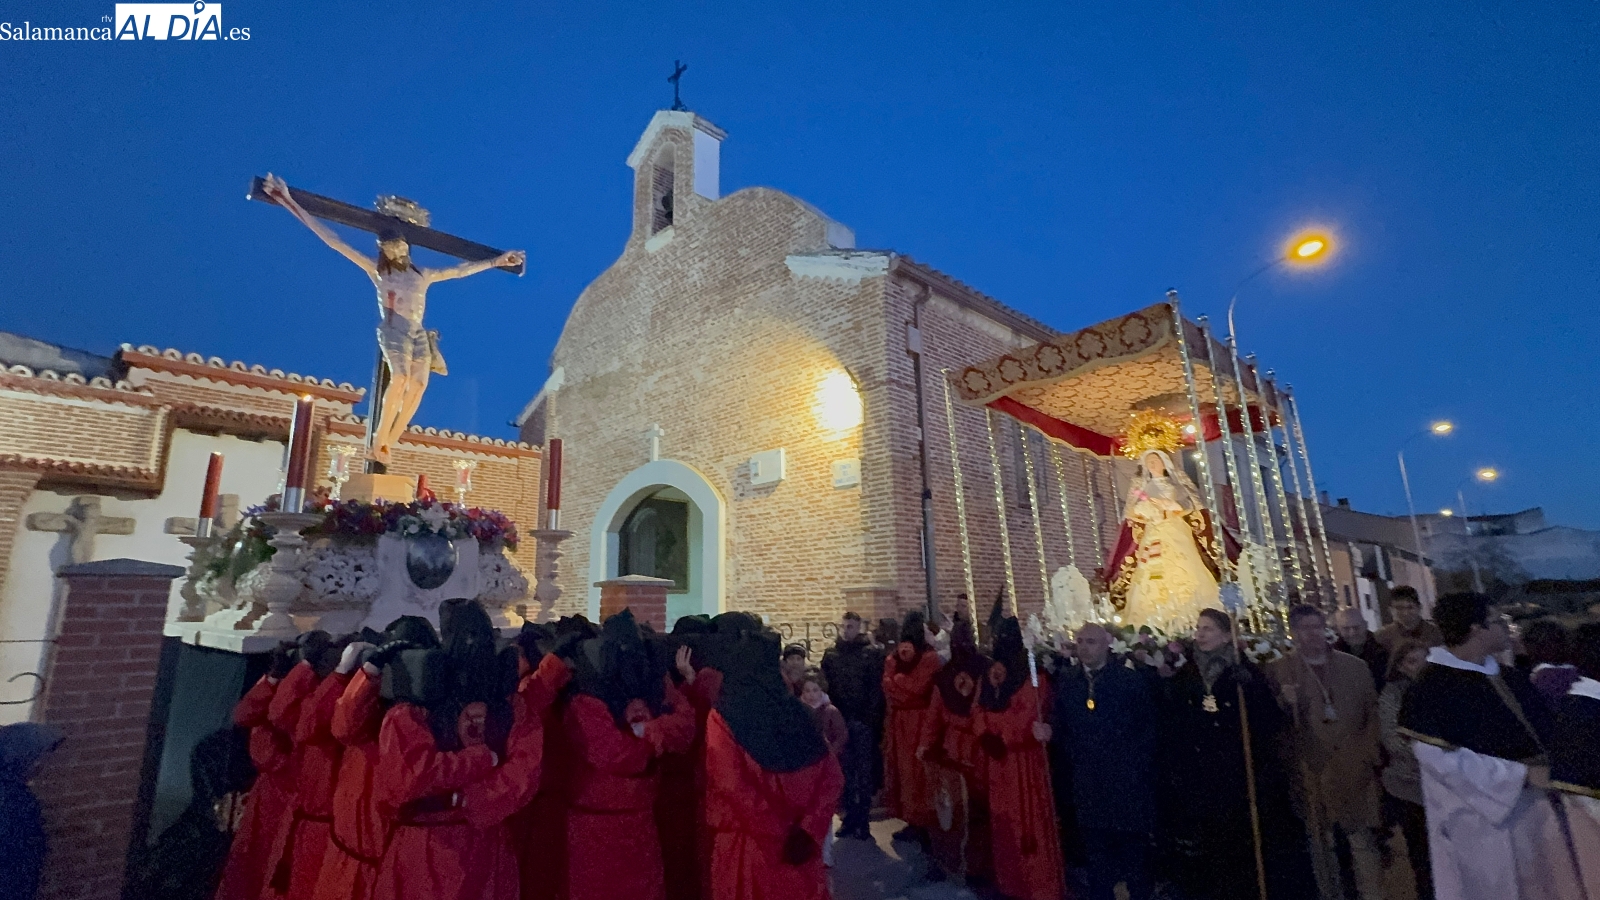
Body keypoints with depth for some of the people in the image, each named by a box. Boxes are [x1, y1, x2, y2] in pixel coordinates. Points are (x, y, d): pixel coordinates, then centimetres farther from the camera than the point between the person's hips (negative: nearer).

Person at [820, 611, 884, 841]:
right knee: (845, 772, 10)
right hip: (839, 720, 3)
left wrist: (871, 717, -15)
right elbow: (825, 686, 4)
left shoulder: (871, 653, -4)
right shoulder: (830, 654, 6)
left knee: (864, 772, 5)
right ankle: (848, 817, 21)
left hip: (863, 721, -3)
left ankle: (863, 820, 15)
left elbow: (877, 688, -9)